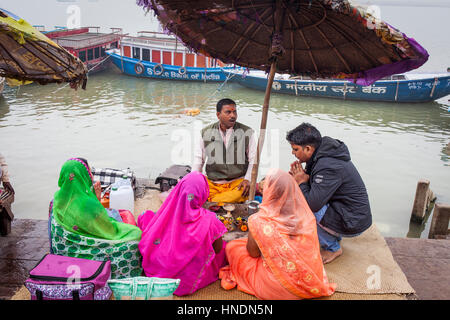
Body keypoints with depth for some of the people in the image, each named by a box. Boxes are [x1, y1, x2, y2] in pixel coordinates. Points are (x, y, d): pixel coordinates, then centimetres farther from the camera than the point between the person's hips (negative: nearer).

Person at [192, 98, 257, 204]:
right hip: (211, 183, 1)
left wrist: (248, 179, -8)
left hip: (238, 182, -1)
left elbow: (253, 160, 6)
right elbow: (199, 159, 14)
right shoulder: (206, 133, 9)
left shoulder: (247, 132, 5)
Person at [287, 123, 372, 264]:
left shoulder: (328, 167, -29)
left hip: (353, 223, -9)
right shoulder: (322, 155, 1)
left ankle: (333, 248, 0)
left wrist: (301, 182, -16)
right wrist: (301, 176, -9)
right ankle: (334, 236, 17)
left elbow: (312, 204, -32)